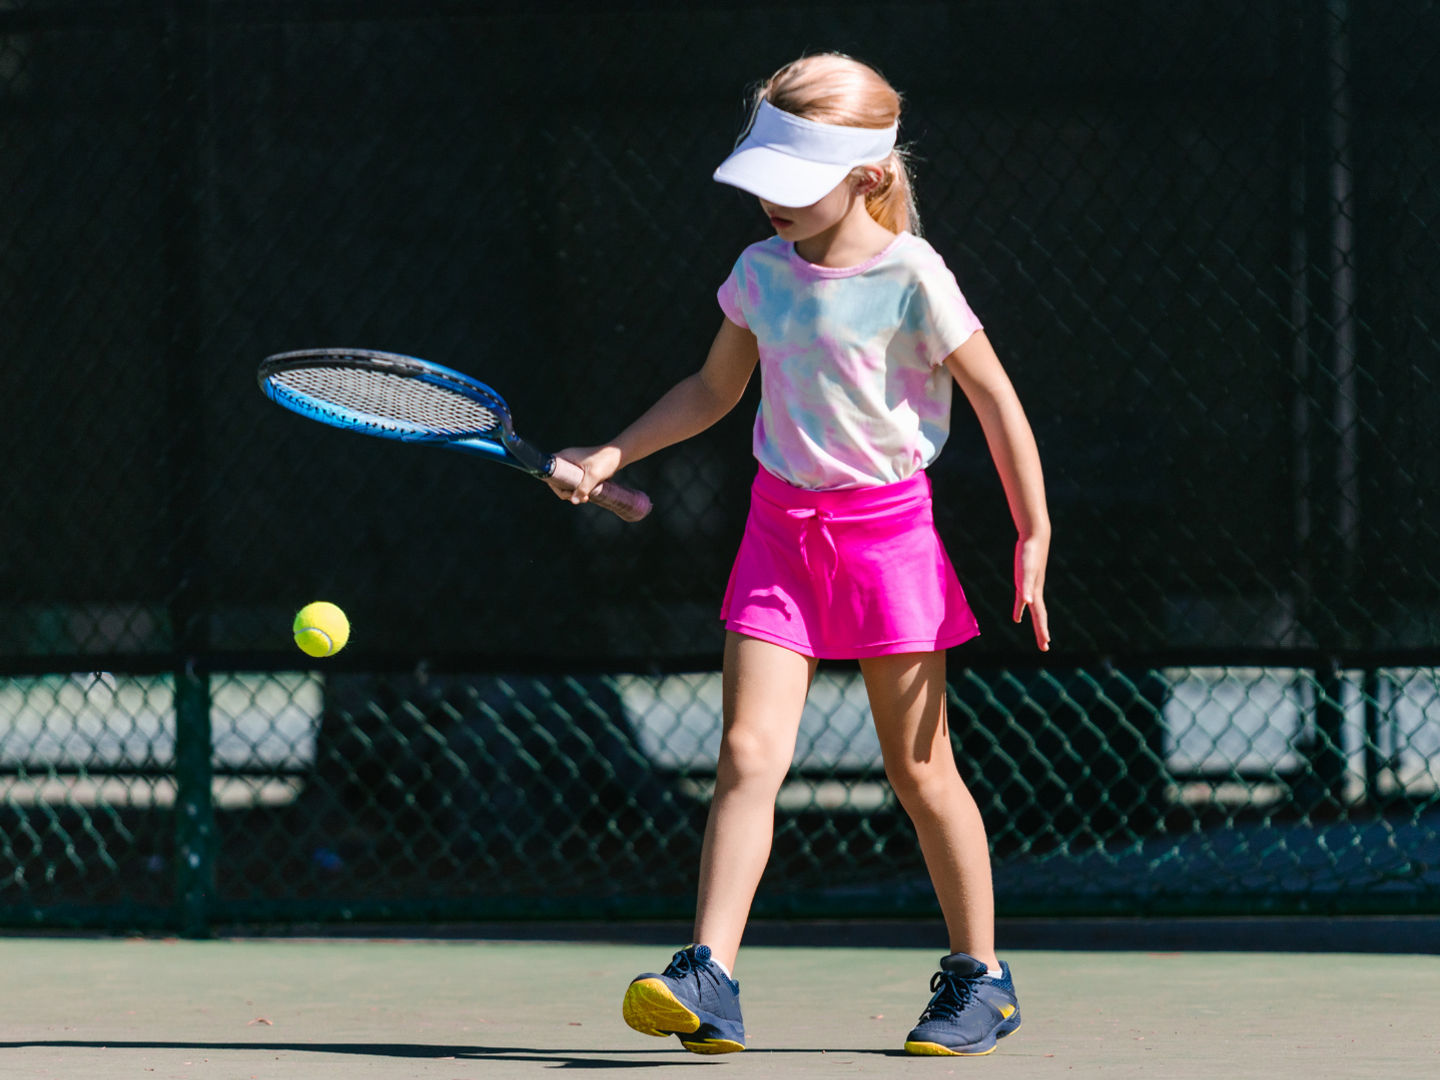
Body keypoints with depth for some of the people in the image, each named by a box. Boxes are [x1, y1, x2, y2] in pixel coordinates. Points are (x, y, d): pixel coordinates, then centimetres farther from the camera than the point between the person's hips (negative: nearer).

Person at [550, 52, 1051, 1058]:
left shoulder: (910, 276, -11)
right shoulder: (761, 271, 5)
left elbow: (997, 401, -4)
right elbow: (715, 388, 20)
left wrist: (1034, 536, -4)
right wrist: (612, 455, 10)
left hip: (886, 527, -4)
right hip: (781, 525, 4)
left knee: (920, 769, 4)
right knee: (749, 753, -10)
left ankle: (982, 977, 19)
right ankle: (710, 982, -19)